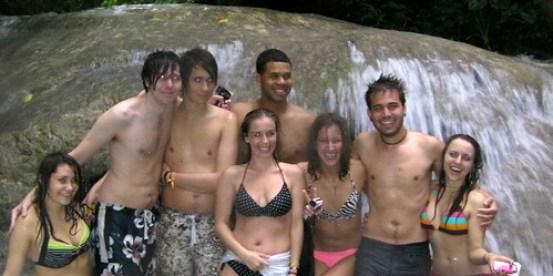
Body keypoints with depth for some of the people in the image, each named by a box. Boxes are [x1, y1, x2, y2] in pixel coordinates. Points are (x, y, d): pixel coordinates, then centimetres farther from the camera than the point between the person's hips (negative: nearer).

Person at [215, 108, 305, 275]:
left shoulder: (293, 173, -1)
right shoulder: (232, 175, -1)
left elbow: (296, 224, -1)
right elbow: (221, 223, 0)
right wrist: (243, 254, -11)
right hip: (237, 261, 0)